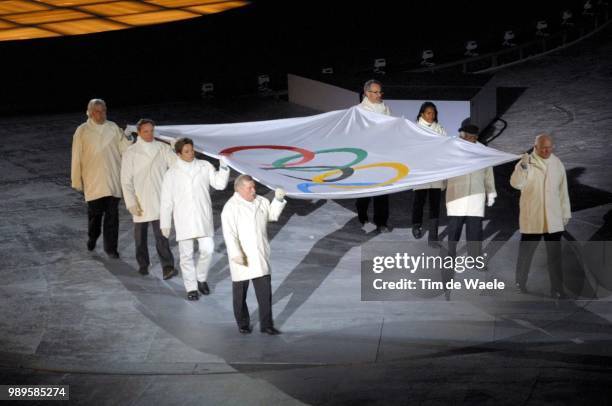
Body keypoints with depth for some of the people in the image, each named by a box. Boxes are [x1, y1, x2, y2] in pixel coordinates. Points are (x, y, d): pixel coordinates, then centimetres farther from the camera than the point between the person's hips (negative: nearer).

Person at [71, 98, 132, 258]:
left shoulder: (113, 128, 4)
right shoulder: (82, 131, -2)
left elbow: (125, 147, 5)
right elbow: (77, 158, 1)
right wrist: (77, 181, 2)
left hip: (113, 180, 1)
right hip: (93, 182, -1)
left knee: (112, 215, 0)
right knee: (95, 213, 8)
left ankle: (110, 247, 9)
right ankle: (92, 237, 37)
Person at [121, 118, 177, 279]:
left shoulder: (163, 149, 1)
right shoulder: (130, 154, -2)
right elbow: (126, 181, -3)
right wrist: (131, 203, -11)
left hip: (159, 201, -1)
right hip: (140, 203, 1)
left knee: (161, 235, -11)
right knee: (140, 235, 13)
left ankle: (167, 267, -13)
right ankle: (143, 264, 30)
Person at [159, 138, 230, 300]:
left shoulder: (205, 167, 2)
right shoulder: (172, 174, -1)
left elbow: (219, 183, -5)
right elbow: (166, 201, 2)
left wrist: (224, 167, -19)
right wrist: (165, 224, 2)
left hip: (203, 218, 1)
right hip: (183, 220, -1)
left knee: (207, 250, -2)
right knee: (187, 254, 4)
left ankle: (201, 279, 24)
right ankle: (191, 288, 16)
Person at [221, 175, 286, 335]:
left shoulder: (260, 202, 7)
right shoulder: (230, 207, -13)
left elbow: (272, 214, 25)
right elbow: (229, 234, -19)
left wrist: (278, 199, 9)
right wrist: (236, 254, -27)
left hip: (260, 256, 4)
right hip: (241, 258, -4)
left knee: (265, 290, 0)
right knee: (240, 292, 10)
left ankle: (266, 324, 5)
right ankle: (243, 323, 26)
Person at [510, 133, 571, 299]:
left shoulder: (557, 164, 7)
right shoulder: (527, 162, -6)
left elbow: (563, 190, 13)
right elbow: (516, 183, -21)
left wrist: (566, 213, 12)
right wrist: (523, 166, -36)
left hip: (553, 218, 3)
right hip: (531, 218, -3)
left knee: (555, 255, 1)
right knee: (526, 253, 8)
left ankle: (557, 289, 5)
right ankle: (520, 284, 22)